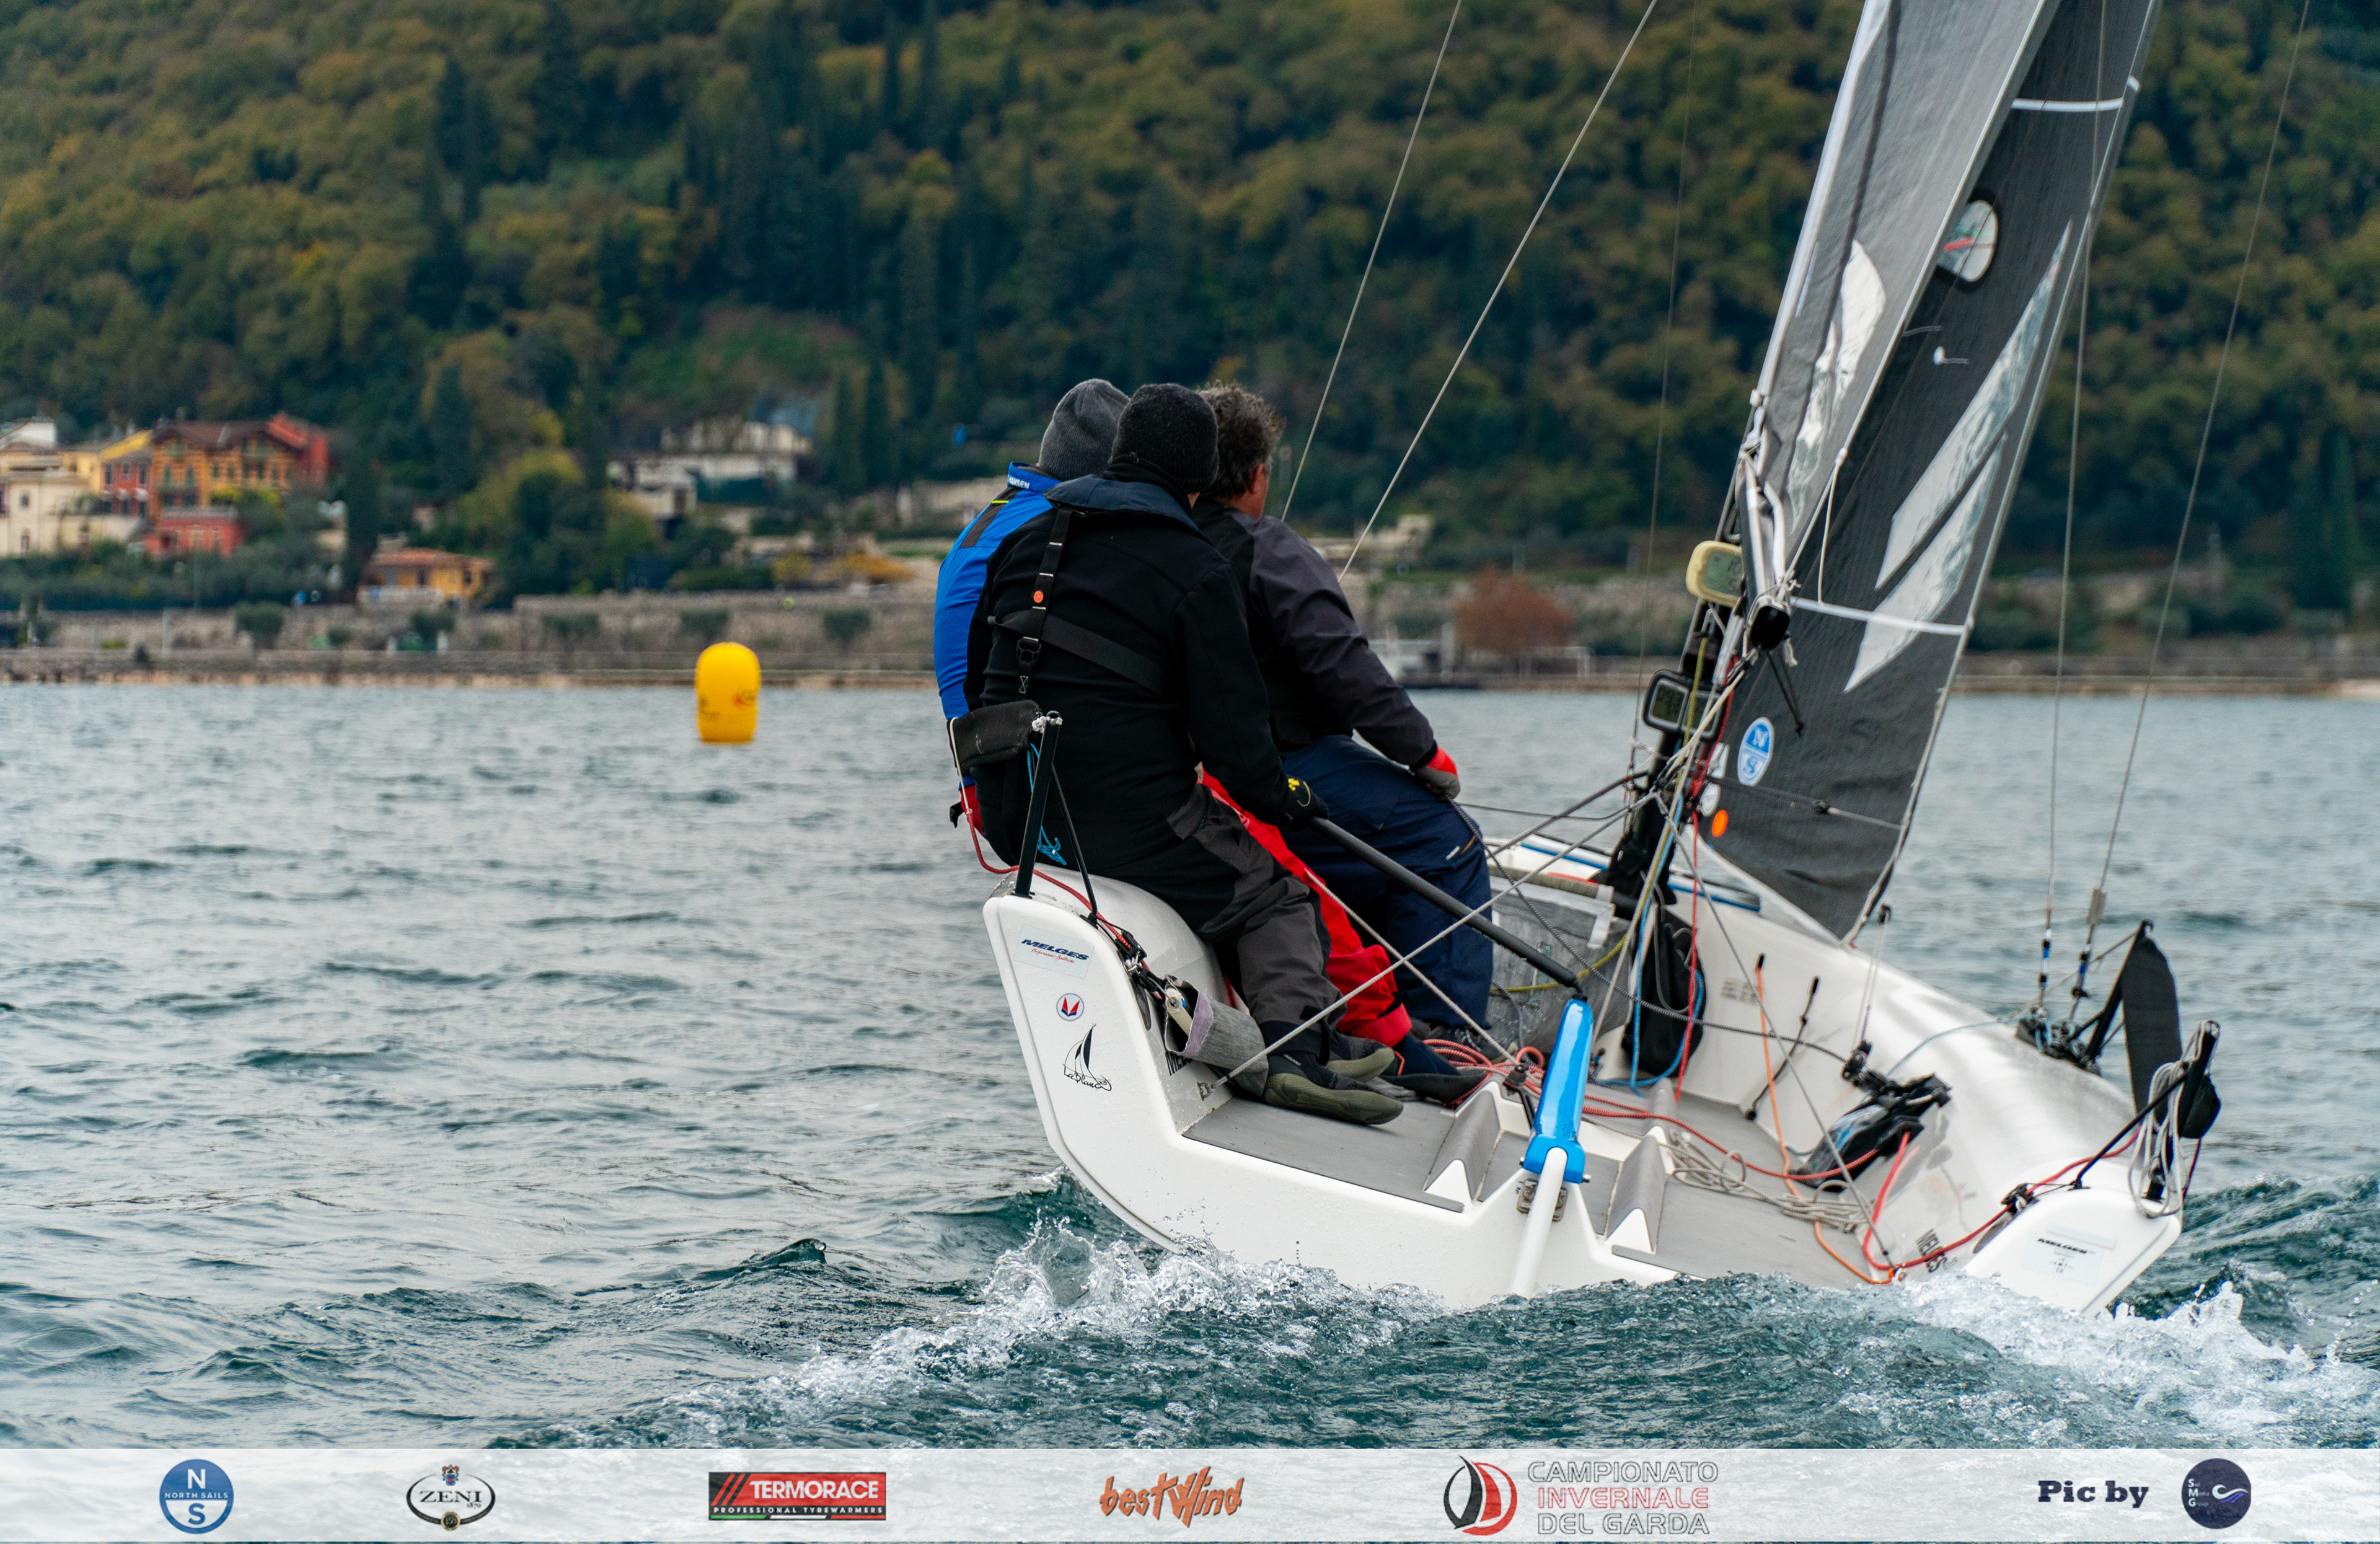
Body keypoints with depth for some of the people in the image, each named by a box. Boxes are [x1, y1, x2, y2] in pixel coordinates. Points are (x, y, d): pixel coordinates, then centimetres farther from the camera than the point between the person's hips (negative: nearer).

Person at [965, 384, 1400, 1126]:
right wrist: (1282, 800, 8)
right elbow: (1230, 731, -10)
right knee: (1275, 897, 10)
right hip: (1126, 825, -7)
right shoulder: (1195, 573, -9)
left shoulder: (1027, 541, 11)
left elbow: (976, 675, 18)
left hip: (1013, 821, 7)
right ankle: (1296, 1054, -8)